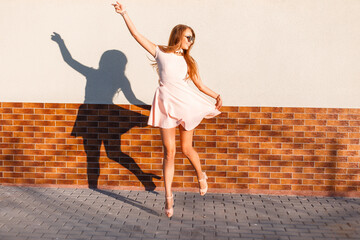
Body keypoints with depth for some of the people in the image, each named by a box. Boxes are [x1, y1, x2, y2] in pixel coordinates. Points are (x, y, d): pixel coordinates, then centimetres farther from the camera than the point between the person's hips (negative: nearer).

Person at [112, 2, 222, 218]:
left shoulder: (188, 61, 18)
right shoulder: (160, 52, 10)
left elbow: (200, 85, 18)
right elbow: (137, 35, 7)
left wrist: (217, 96, 6)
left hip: (187, 104, 2)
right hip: (167, 105, -2)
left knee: (187, 149, 9)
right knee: (169, 152, -4)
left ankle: (201, 176, 39)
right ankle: (168, 197, 4)